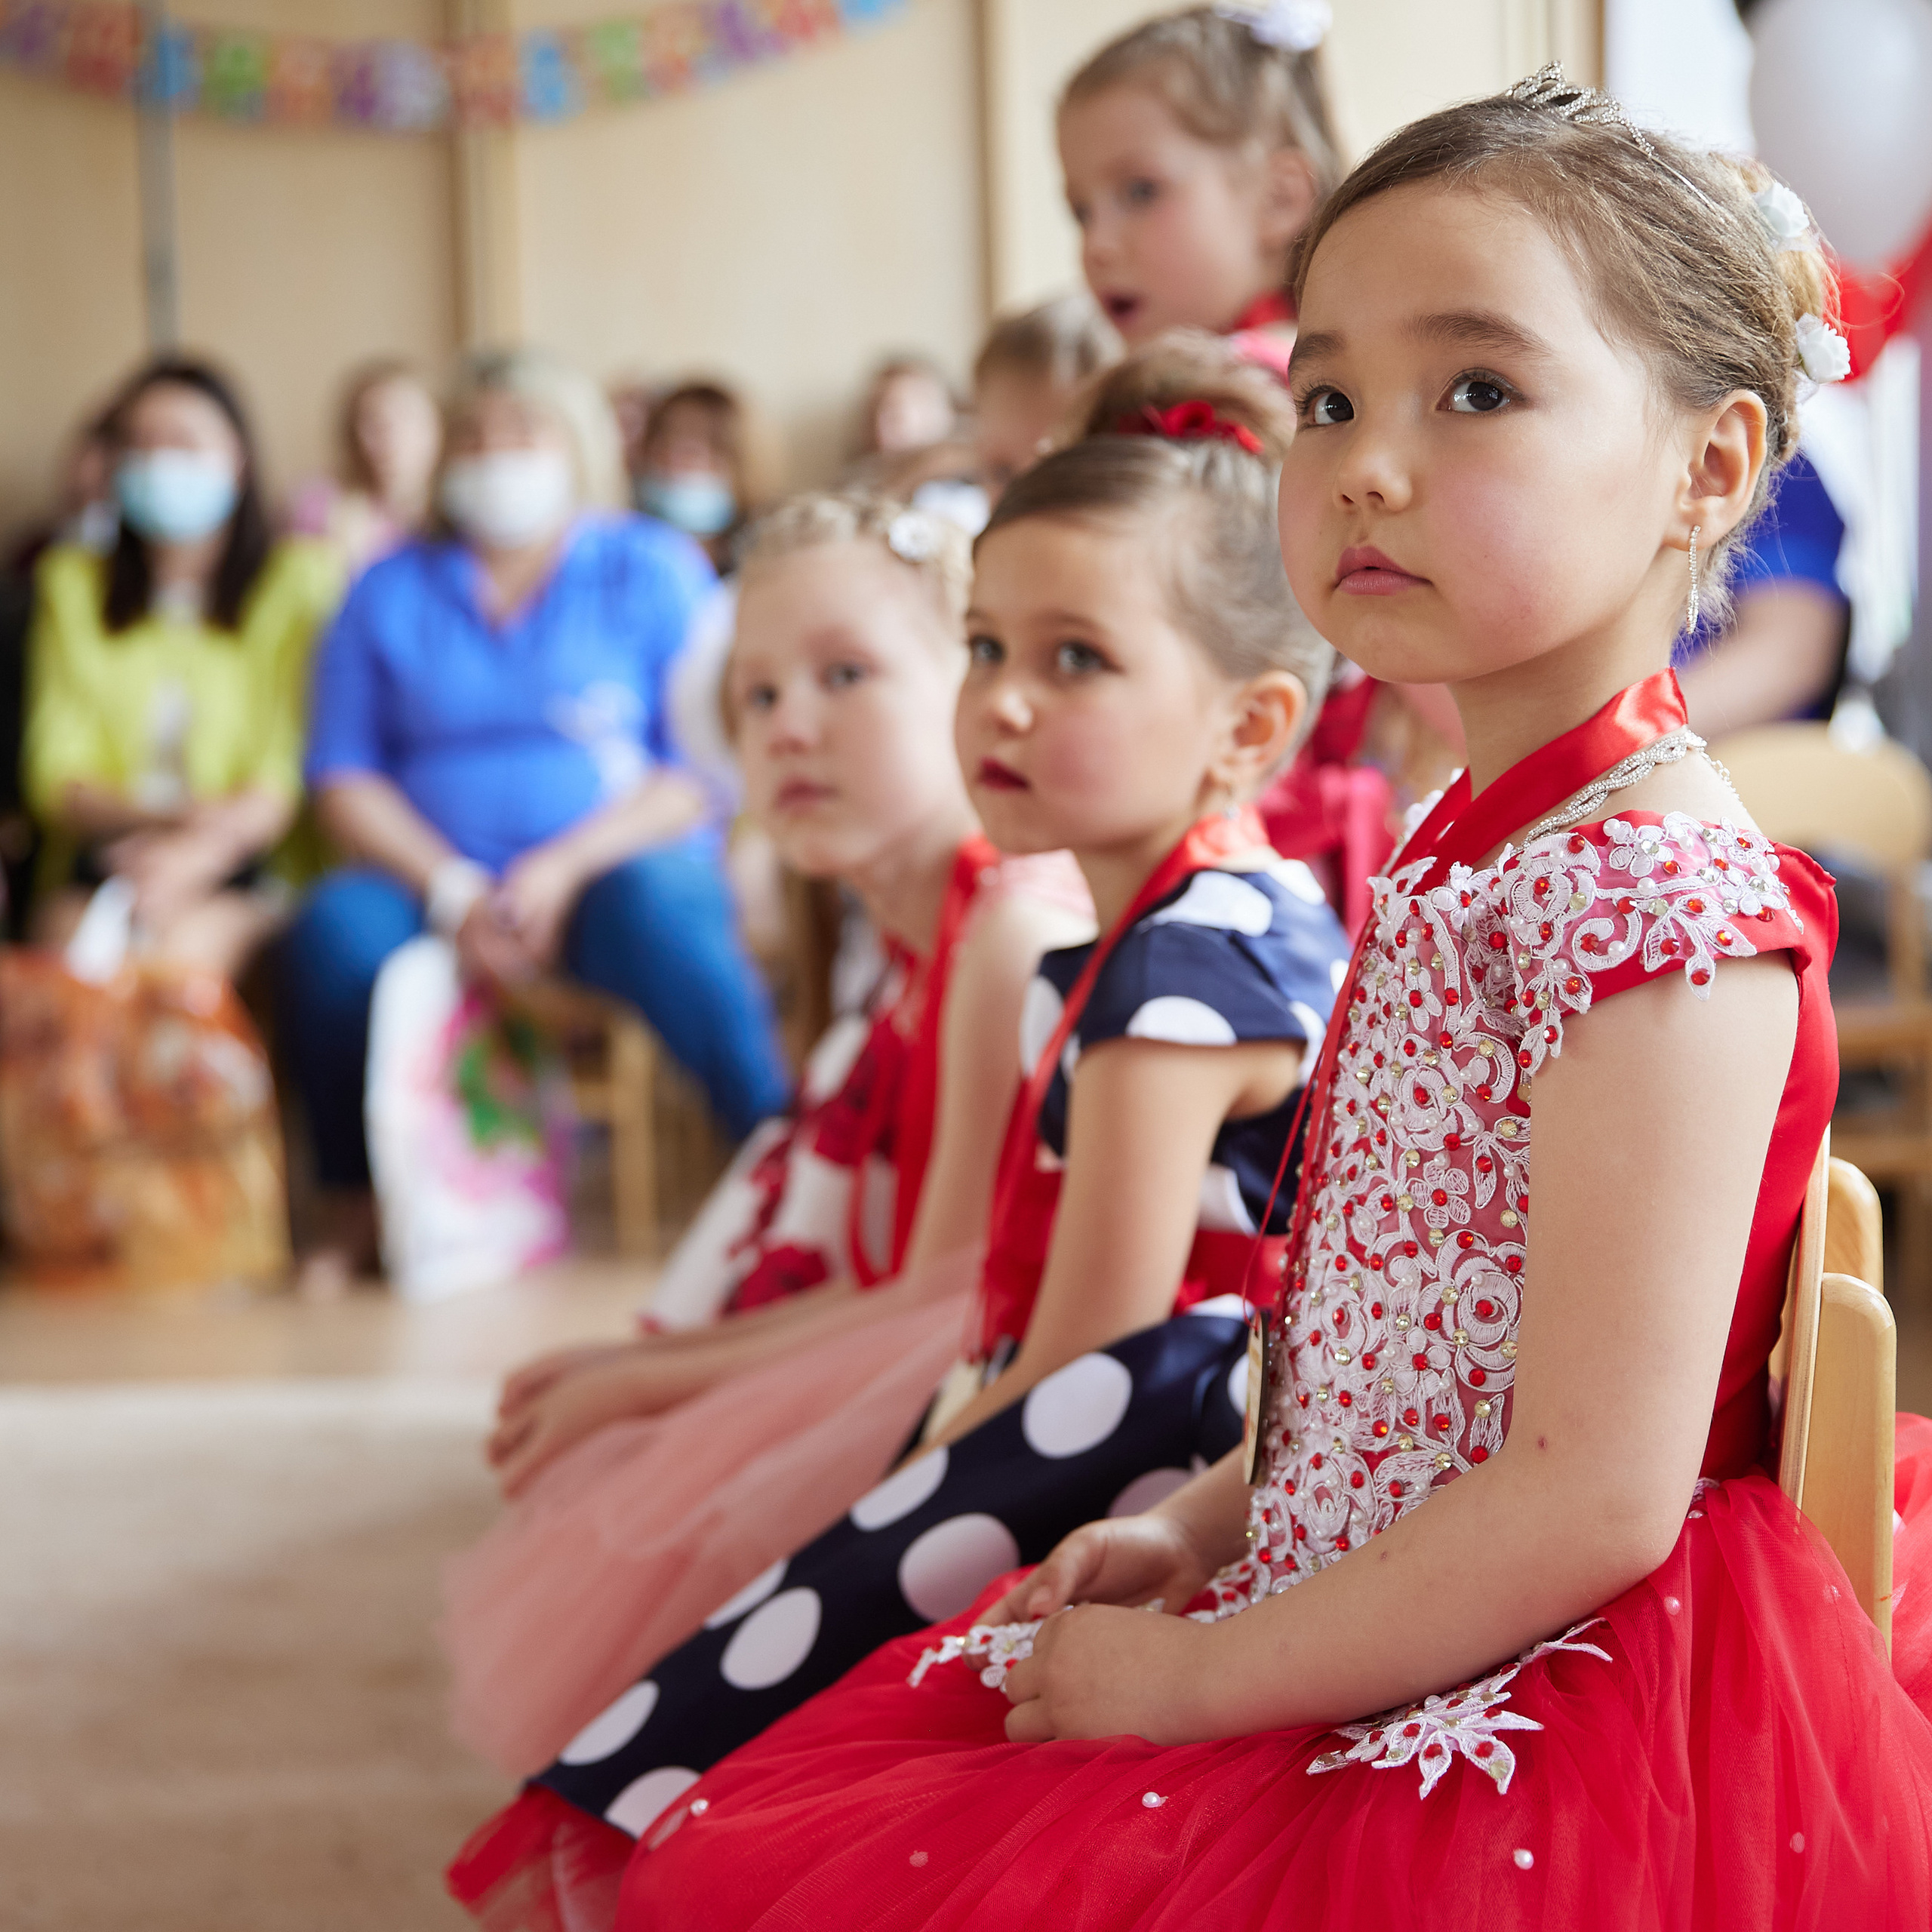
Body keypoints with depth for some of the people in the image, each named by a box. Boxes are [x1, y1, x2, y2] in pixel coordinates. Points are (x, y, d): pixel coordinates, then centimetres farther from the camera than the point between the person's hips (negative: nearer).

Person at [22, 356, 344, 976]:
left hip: (240, 872, -2)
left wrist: (198, 853, -22)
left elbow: (287, 777, -2)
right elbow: (56, 774, 6)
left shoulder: (296, 581, 6)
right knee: (68, 946, -32)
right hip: (98, 864, 2)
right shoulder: (71, 583, 14)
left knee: (179, 949, -35)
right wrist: (169, 817, -14)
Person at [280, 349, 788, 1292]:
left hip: (621, 865, -2)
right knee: (337, 927, -29)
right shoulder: (390, 592, 14)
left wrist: (563, 869, -16)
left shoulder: (655, 571, 7)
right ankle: (354, 1209, -13)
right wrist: (453, 892, -11)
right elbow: (344, 780, 7)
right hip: (437, 884, 2)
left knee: (659, 911, -36)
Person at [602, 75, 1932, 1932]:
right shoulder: (1456, 866, 8)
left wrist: (1198, 1676, -17)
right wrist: (1204, 1526, 7)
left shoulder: (1658, 898, -21)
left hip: (1535, 1741, -9)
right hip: (1358, 1643, 9)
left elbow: (1594, 1498, -24)